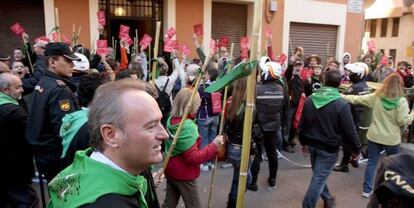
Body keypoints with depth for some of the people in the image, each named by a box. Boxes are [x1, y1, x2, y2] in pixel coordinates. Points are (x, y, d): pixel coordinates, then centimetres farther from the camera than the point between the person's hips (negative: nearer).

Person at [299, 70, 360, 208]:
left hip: (312, 144, 6)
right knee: (319, 178, 3)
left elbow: (302, 124, 7)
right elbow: (349, 130, -14)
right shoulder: (341, 104, -18)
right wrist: (356, 149, 1)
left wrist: (304, 141, 19)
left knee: (319, 175, 23)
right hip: (329, 147, -6)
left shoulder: (310, 99, 0)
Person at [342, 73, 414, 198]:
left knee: (372, 162, 14)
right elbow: (403, 121, -15)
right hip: (391, 139, -2)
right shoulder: (401, 101, -15)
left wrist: (342, 96, 9)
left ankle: (367, 190, 19)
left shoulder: (376, 97, -7)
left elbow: (357, 99, -1)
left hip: (374, 136, 3)